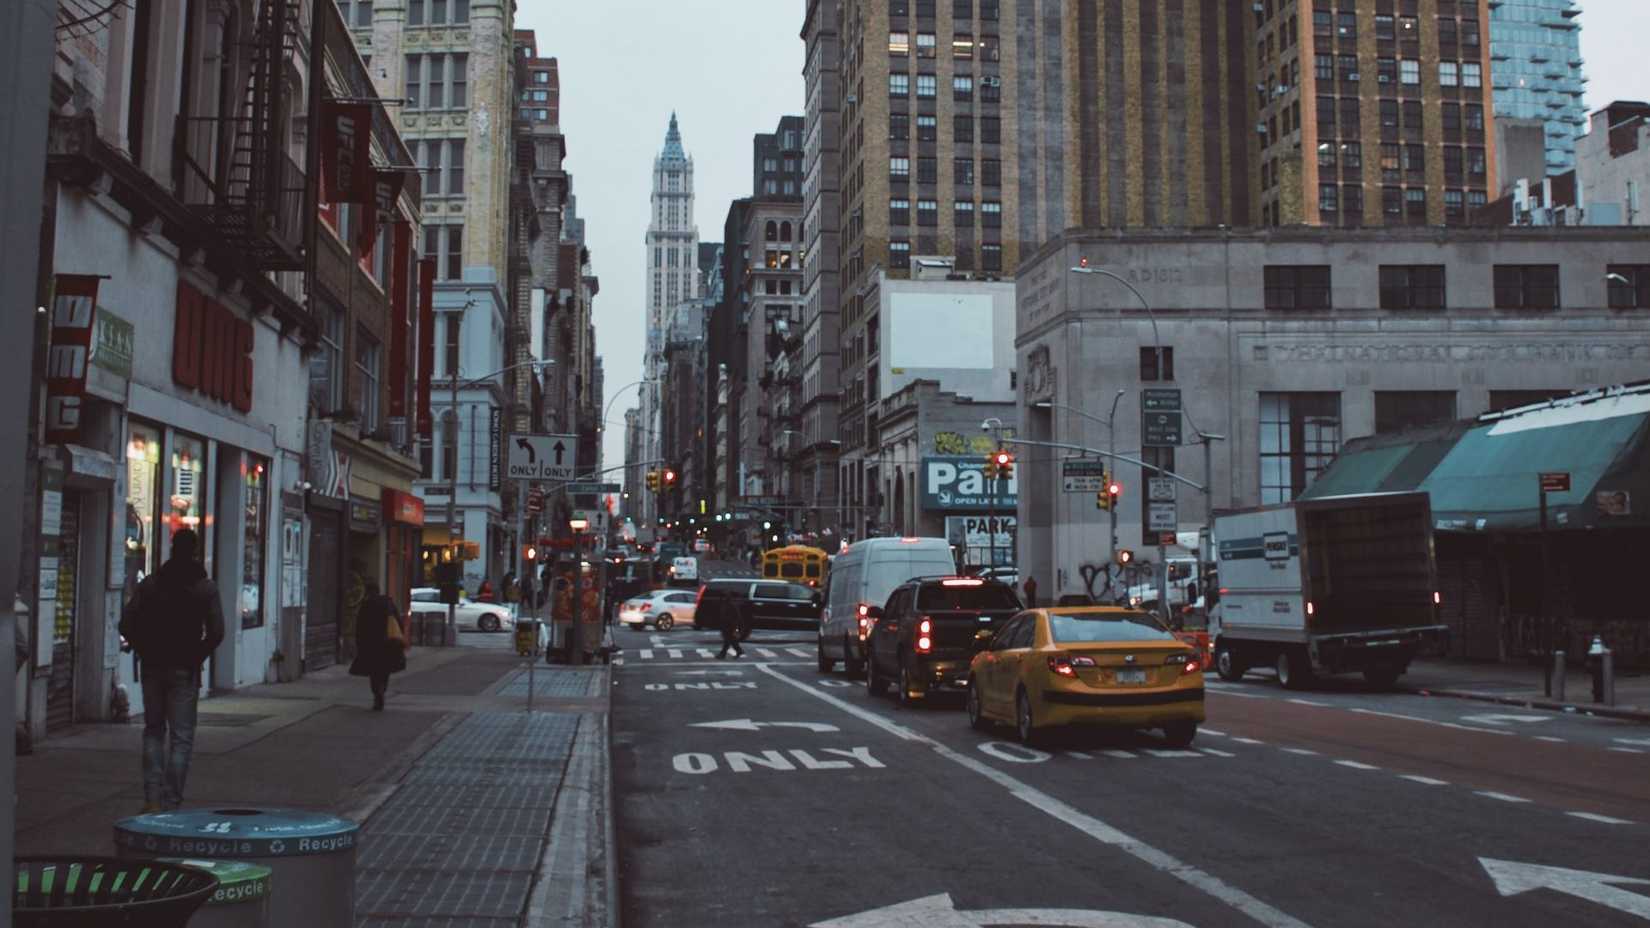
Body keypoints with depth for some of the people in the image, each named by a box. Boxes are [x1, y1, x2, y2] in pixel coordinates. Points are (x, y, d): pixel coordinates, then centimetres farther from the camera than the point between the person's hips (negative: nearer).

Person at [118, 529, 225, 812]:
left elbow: (126, 624, -1)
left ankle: (153, 798, 7)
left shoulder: (150, 583, 3)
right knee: (181, 736, 2)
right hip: (184, 670, -3)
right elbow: (216, 632, -11)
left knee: (153, 731, 15)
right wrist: (197, 657, 2)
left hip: (152, 667, 3)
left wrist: (145, 651, 8)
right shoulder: (206, 587, -3)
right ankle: (172, 802, -1)